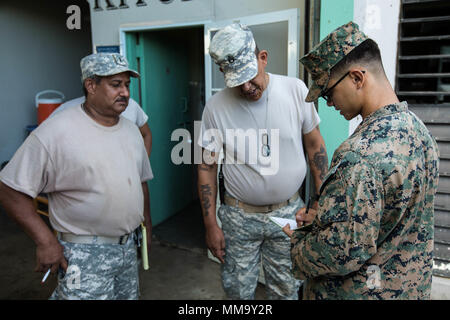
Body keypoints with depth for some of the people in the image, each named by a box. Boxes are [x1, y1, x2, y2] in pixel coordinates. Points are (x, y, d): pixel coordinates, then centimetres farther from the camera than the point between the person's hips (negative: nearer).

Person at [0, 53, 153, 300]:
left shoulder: (131, 130, 5)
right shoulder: (56, 131, -17)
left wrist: (147, 223, 16)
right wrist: (44, 240, -18)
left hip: (128, 248, 7)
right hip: (85, 254, -6)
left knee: (129, 296, 21)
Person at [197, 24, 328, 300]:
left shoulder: (296, 90, -9)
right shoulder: (216, 107, -10)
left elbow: (314, 145, 1)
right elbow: (207, 167, -4)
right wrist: (211, 225, -3)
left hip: (288, 212, 1)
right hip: (239, 216, 0)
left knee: (286, 290, 16)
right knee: (238, 290, 14)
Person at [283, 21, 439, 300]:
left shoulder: (360, 154, -32)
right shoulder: (416, 127, -1)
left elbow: (345, 251, -30)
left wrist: (299, 246, -12)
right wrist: (321, 217, 6)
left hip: (363, 291, -8)